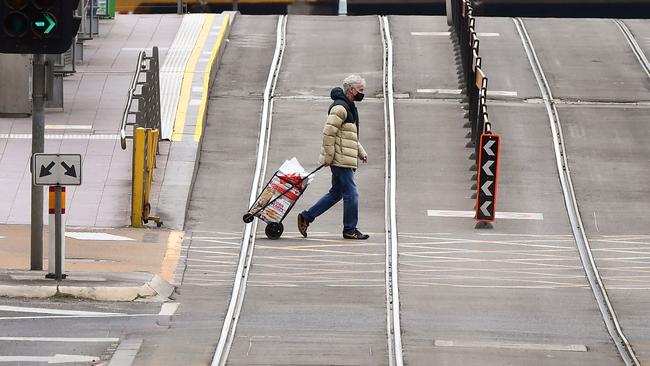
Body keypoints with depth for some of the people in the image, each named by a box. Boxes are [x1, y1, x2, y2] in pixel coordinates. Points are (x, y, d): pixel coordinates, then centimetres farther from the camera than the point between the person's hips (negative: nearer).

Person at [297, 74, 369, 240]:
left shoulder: (349, 107, 19)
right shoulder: (340, 108, -15)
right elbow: (328, 133, -21)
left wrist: (361, 152, 20)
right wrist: (328, 157, -19)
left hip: (342, 161, 10)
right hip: (340, 160, -10)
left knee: (336, 193, 14)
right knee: (351, 194, -5)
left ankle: (306, 217, 18)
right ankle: (350, 230, 3)